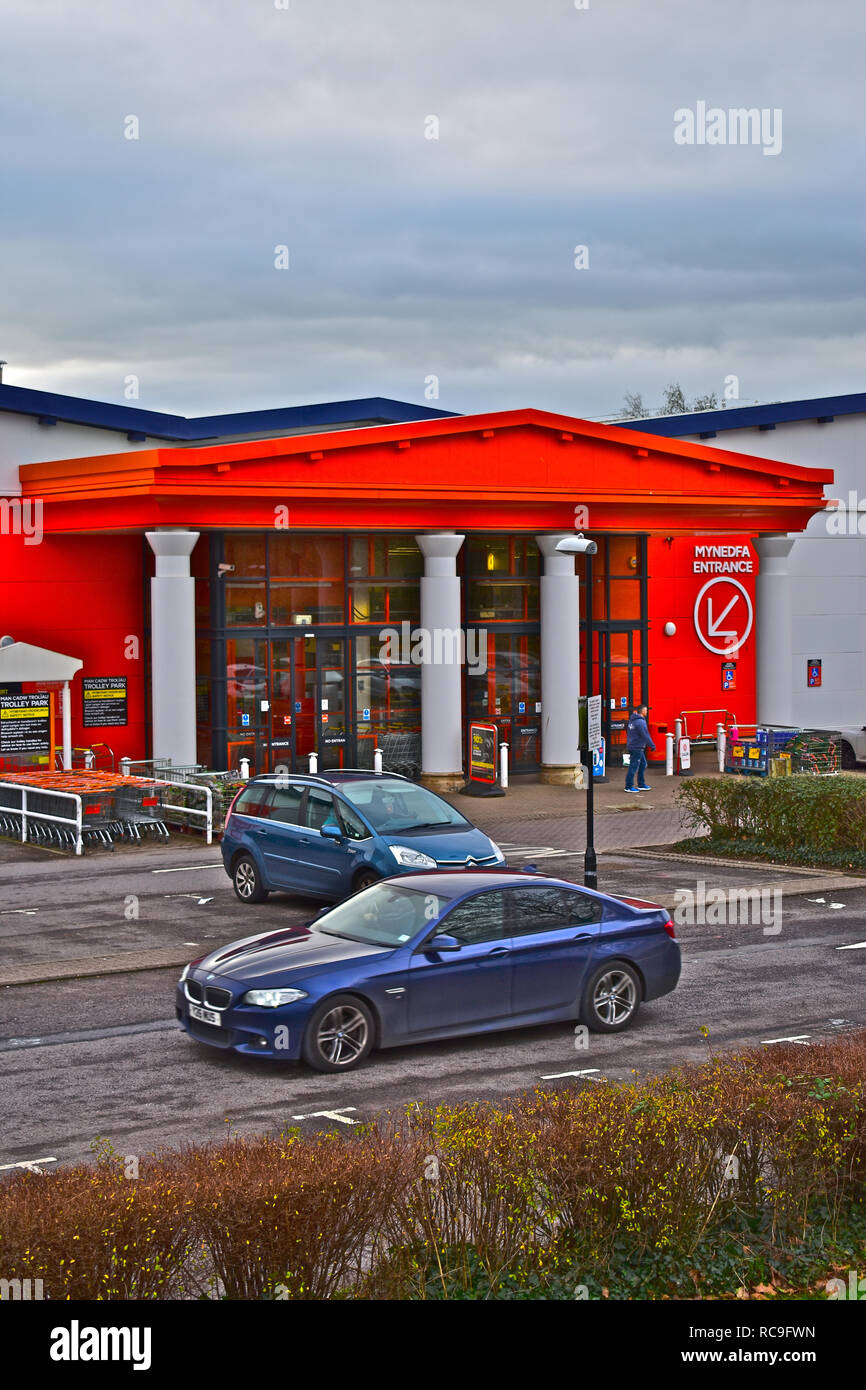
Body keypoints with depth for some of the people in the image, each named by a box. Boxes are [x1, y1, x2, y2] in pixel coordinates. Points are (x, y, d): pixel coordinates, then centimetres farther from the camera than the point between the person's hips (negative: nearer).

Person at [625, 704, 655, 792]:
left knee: (643, 764, 17)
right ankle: (628, 787, 0)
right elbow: (645, 736, -19)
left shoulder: (632, 720, 13)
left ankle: (641, 785, 22)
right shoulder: (640, 722, -18)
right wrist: (652, 745, -10)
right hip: (636, 748, -10)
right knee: (633, 767, -4)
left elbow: (628, 733, 21)